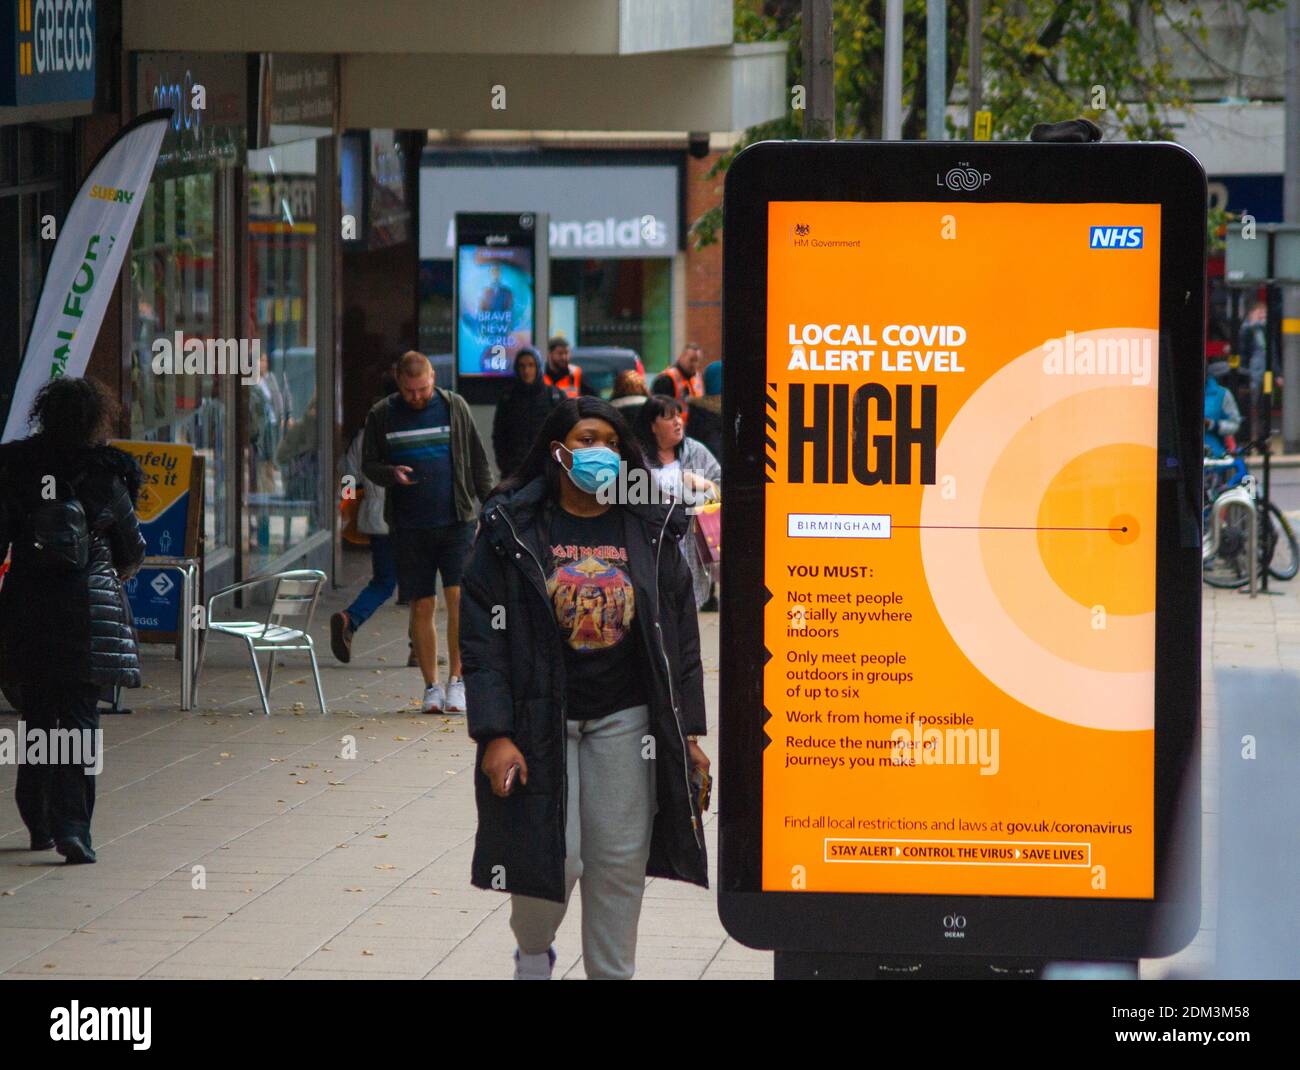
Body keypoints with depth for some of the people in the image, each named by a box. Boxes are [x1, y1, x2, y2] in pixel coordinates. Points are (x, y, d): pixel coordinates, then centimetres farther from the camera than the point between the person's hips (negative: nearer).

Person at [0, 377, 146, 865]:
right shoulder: (106, 476, -5)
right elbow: (132, 551, 7)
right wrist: (117, 574, 29)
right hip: (88, 607, -2)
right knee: (80, 719, -1)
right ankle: (70, 826, -12)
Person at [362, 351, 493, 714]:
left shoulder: (454, 407, 5)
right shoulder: (382, 415, 5)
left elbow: (477, 460, 11)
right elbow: (369, 464, 10)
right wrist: (392, 474, -12)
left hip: (455, 521, -1)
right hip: (409, 527, 1)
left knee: (459, 596, -11)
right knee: (422, 606, 2)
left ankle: (457, 680, -2)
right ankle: (431, 686, 12)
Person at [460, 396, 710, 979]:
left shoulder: (649, 529, 6)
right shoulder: (512, 528, -3)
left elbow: (680, 632, 10)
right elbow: (483, 637, -5)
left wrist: (687, 731, 6)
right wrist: (494, 734, -13)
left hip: (625, 720, 3)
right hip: (540, 721, -3)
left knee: (620, 863, 2)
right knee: (551, 856, -7)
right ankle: (532, 954, 23)